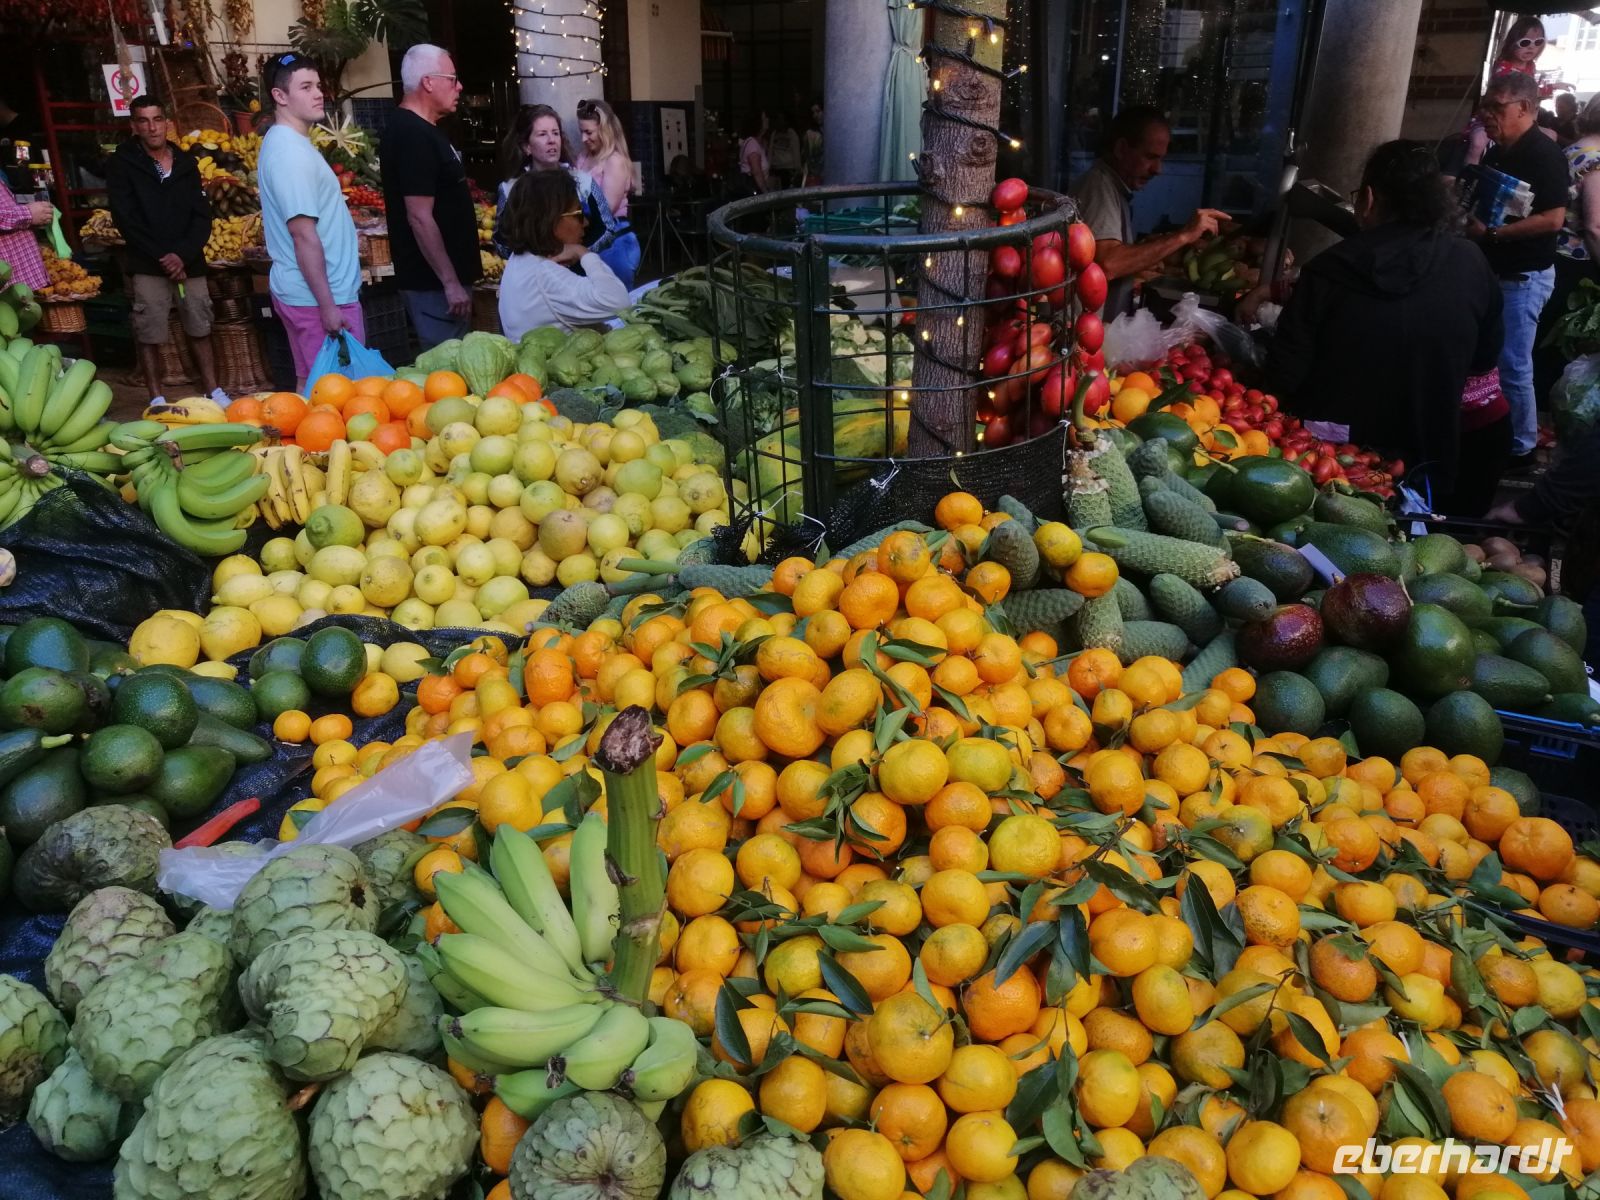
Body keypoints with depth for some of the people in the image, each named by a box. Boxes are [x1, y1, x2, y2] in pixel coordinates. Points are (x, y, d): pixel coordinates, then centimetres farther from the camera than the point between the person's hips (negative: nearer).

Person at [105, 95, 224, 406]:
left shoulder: (187, 163, 9)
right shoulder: (122, 164, 0)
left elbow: (202, 216, 4)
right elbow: (127, 220, -6)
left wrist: (183, 255, -11)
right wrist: (162, 257, -14)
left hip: (190, 263, 3)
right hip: (148, 266, -3)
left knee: (200, 330, 8)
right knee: (149, 335, -1)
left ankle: (213, 392, 16)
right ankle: (157, 400, 6)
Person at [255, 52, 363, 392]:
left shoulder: (284, 143, 15)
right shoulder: (291, 151, -16)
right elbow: (303, 233, -21)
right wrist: (327, 305, -23)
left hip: (300, 290, 10)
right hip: (317, 295, -10)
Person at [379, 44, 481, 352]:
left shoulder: (420, 128, 14)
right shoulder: (413, 135, -17)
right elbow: (420, 218, -22)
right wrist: (450, 282, -22)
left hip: (440, 276, 10)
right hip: (434, 280, -10)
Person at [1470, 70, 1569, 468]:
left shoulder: (1545, 155, -15)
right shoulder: (1495, 153, 11)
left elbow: (1553, 219, -22)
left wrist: (1491, 232, -24)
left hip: (1525, 276, -8)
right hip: (1493, 269, 9)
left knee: (1513, 366, -5)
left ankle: (1521, 447, 7)